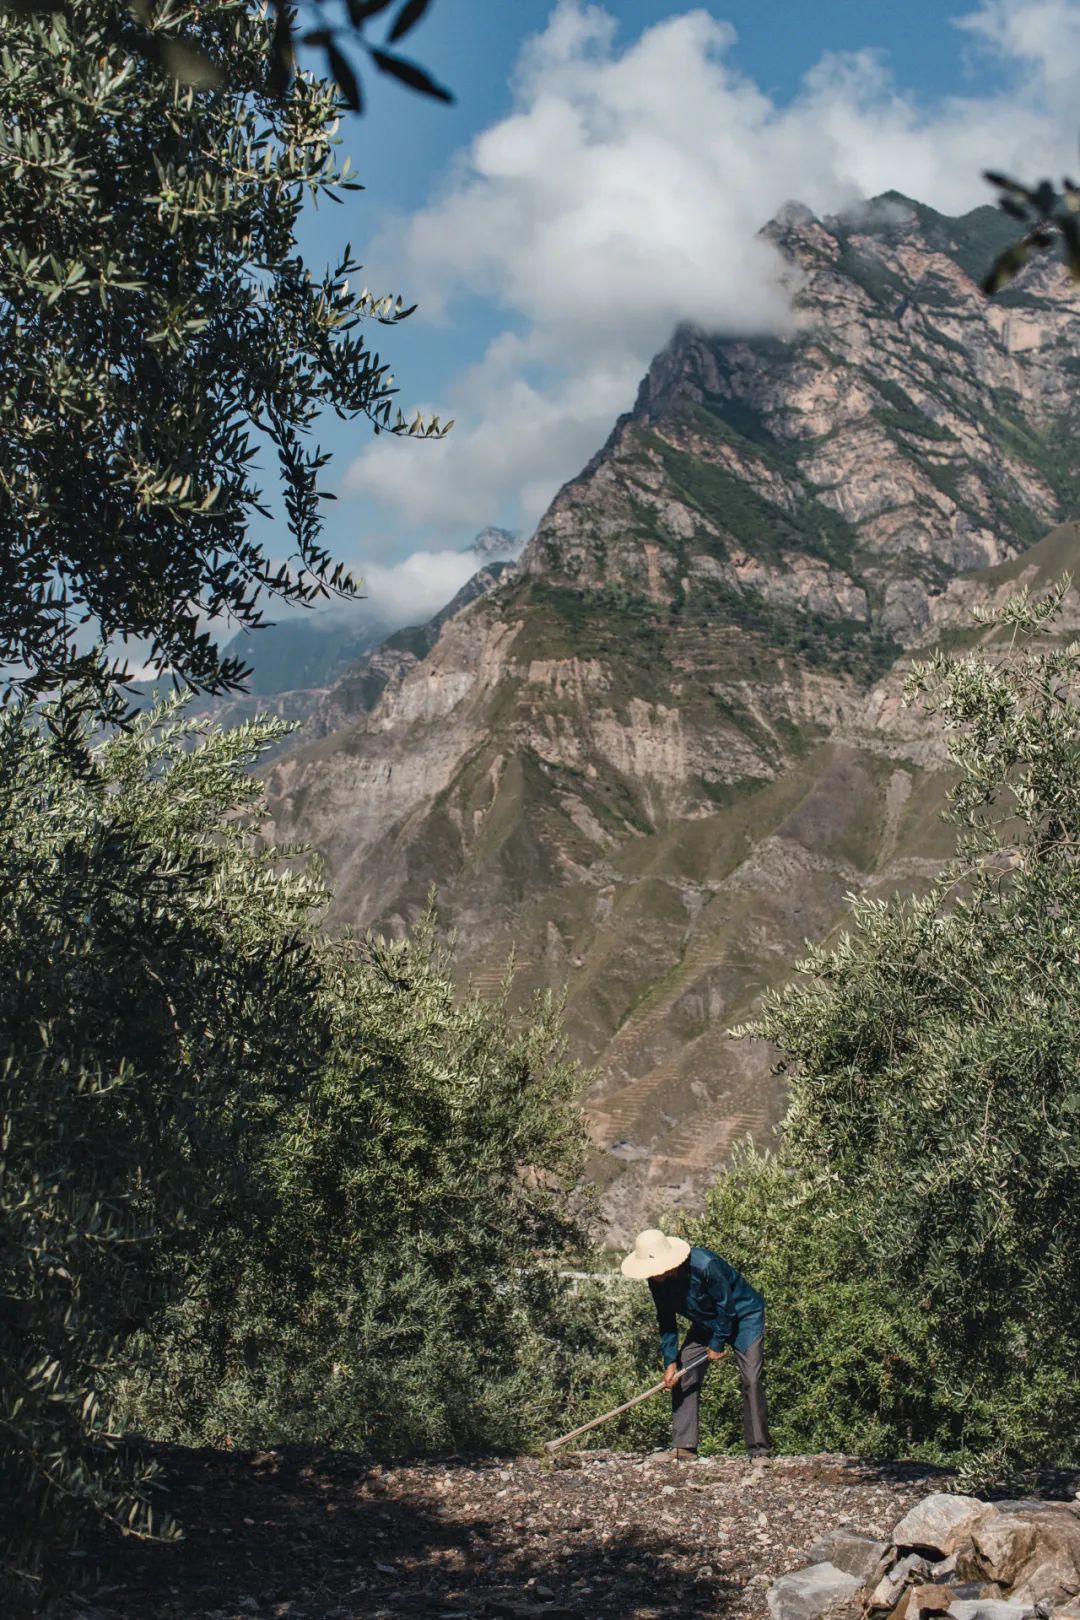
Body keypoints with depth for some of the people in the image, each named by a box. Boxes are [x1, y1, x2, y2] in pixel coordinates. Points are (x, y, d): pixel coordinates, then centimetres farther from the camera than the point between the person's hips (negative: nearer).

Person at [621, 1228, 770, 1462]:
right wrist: (670, 1361, -12)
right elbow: (666, 1321, -5)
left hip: (744, 1315, -7)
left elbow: (726, 1306, -25)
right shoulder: (657, 1281, -16)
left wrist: (717, 1344, -16)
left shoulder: (704, 1265, -37)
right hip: (706, 1323, 7)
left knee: (751, 1379, -17)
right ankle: (684, 1447, 2)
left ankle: (759, 1451, -11)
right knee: (681, 1378, -3)